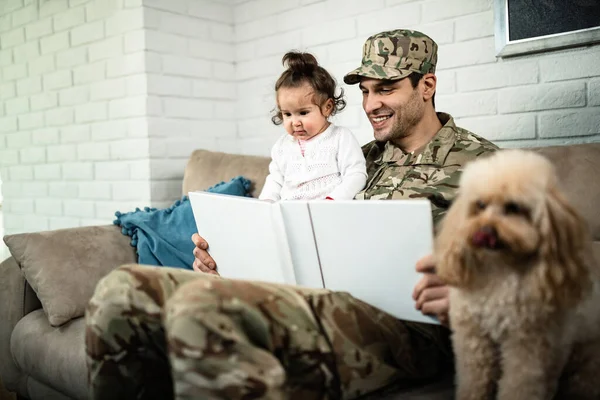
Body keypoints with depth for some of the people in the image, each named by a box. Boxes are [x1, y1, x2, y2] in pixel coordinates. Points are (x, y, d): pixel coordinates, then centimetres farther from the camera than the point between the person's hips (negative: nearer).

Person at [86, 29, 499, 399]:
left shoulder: (480, 162, 8)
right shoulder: (367, 158, 27)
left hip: (406, 322, -7)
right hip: (321, 297, 7)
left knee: (203, 303, -36)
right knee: (124, 290, -11)